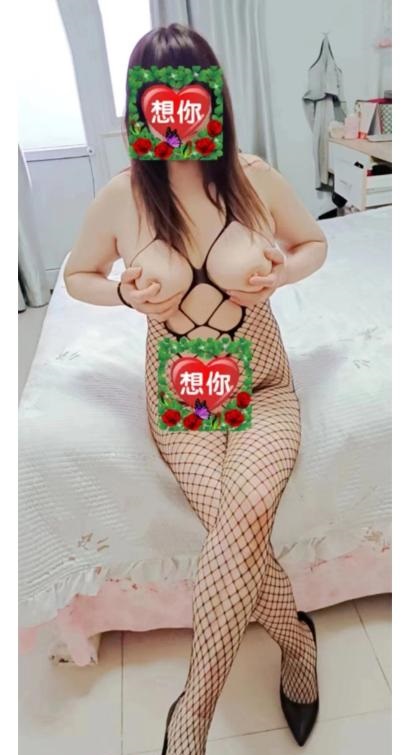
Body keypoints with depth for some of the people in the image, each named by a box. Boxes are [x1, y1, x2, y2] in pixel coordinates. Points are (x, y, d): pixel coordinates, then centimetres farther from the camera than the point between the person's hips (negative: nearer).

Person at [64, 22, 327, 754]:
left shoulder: (254, 175, -4)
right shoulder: (120, 196, -5)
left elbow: (315, 242, 12)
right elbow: (76, 275, 10)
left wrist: (279, 274, -10)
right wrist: (126, 293, -12)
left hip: (263, 388, 1)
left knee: (248, 512, -28)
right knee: (242, 531, -23)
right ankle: (297, 641, 11)